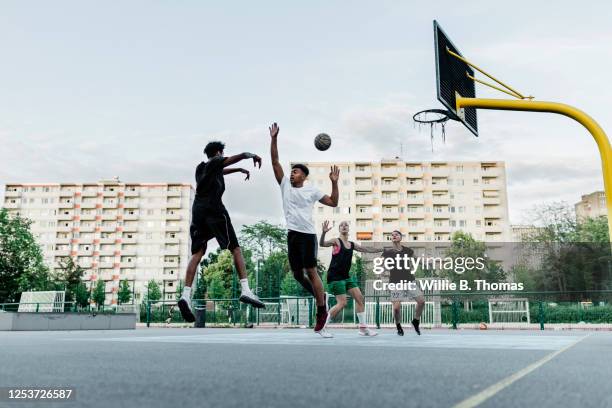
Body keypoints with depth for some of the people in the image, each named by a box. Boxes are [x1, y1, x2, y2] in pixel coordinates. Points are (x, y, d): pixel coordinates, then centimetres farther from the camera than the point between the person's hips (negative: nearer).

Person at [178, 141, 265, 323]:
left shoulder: (200, 168, 27)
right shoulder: (215, 162, 7)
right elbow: (240, 156, -1)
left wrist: (239, 170, 47)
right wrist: (253, 156, 17)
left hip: (198, 210, 7)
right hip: (214, 209, -6)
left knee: (197, 253, 1)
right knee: (235, 248, -4)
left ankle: (186, 295, -14)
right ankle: (245, 290, -16)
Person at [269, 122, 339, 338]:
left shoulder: (312, 191, 5)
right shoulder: (285, 185, 12)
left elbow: (333, 202, 7)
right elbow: (275, 162, 6)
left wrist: (334, 182, -4)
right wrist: (274, 139, 0)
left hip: (307, 234, -4)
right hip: (292, 235, 5)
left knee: (311, 271, -9)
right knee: (297, 274, 8)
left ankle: (322, 312, -3)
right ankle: (321, 298, 29)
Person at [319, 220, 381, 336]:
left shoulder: (352, 245, 12)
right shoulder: (336, 241, -6)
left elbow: (367, 249, 22)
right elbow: (322, 244, -22)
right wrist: (323, 233, -41)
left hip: (346, 276, 8)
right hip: (335, 276, -7)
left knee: (360, 298, 5)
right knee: (342, 303, -13)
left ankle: (363, 327, 14)